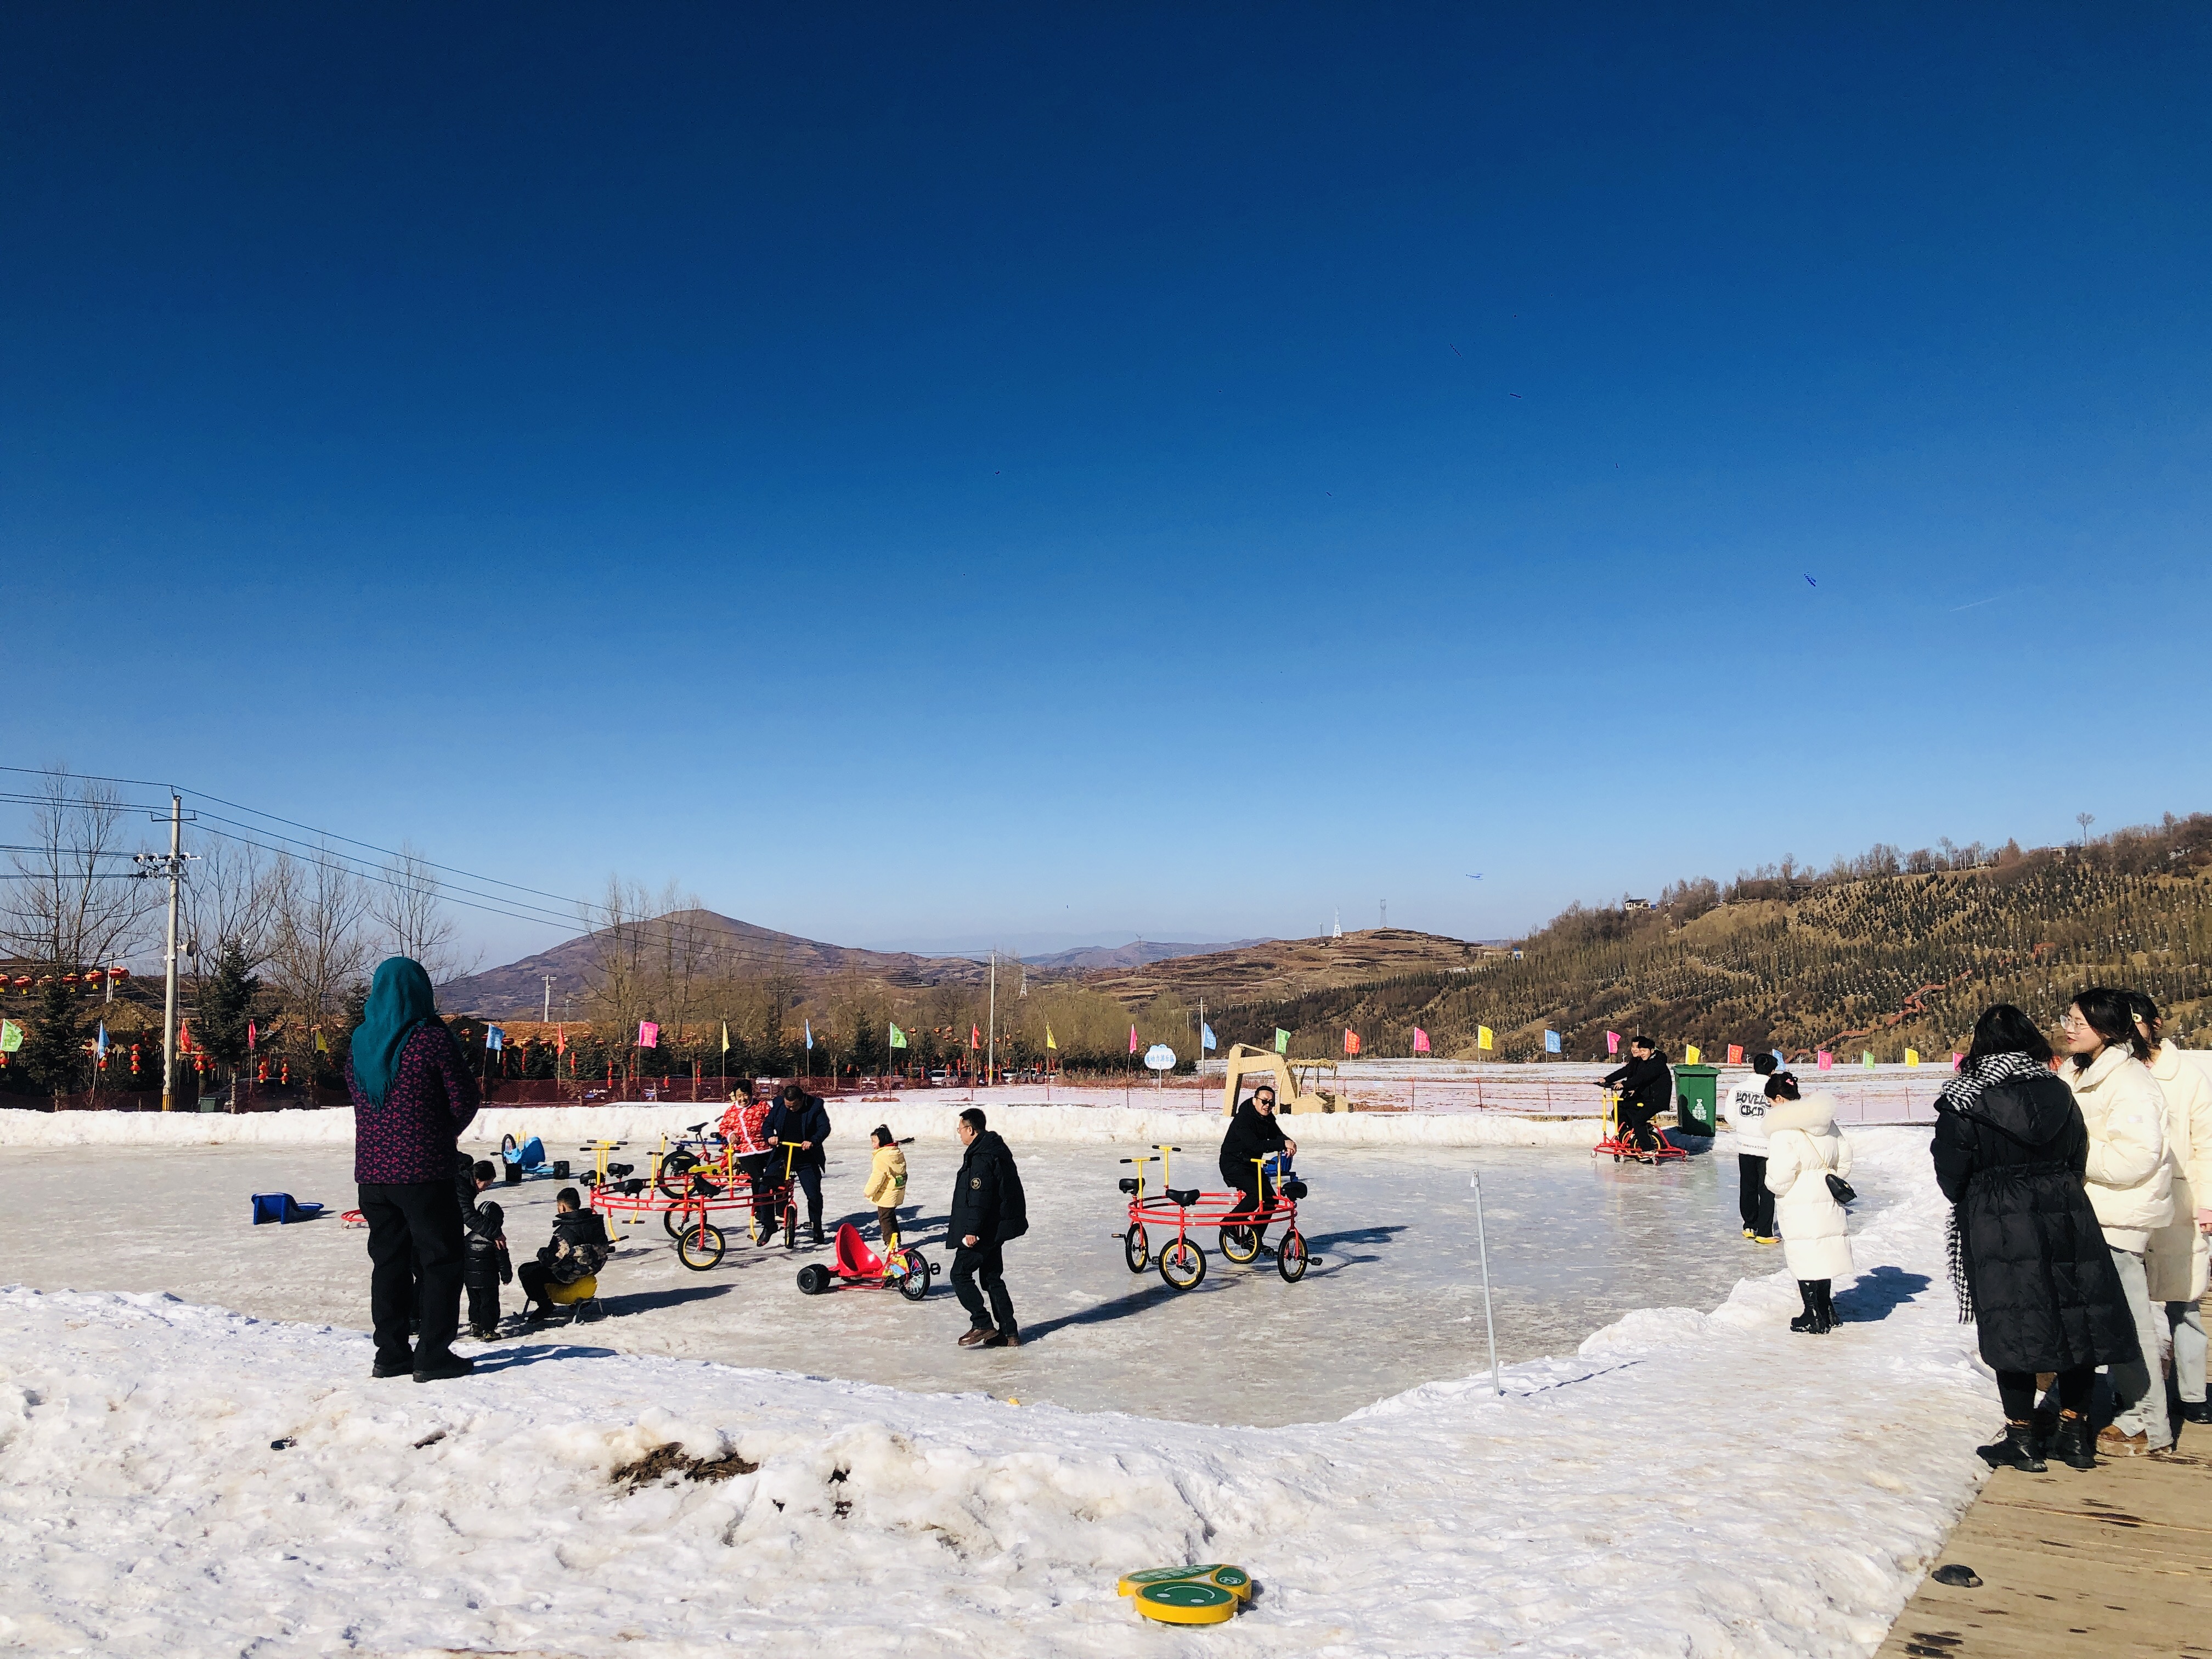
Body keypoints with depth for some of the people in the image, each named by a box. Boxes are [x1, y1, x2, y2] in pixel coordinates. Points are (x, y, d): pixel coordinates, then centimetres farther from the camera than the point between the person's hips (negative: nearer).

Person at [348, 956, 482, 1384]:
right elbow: (465, 1099, -7)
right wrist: (445, 1136, 10)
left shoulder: (360, 1040, 6)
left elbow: (356, 1094, 16)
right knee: (439, 1258, 3)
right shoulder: (431, 1037, -12)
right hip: (424, 1169, -6)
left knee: (389, 1259, 14)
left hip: (371, 1168, 6)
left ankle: (391, 1353, 17)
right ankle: (433, 1355, 2)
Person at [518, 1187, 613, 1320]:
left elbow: (551, 1259, -26)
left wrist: (541, 1252, -1)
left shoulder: (566, 1231, -26)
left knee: (526, 1271, -1)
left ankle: (544, 1304, 3)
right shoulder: (595, 1219, -3)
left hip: (571, 1274, -9)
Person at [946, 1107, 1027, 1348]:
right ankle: (1009, 1333, 14)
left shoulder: (981, 1157, -19)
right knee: (992, 1278, 14)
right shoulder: (996, 1149, 13)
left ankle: (982, 1325, -2)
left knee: (960, 1274, -1)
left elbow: (979, 1197, -24)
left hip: (984, 1230, -10)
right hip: (996, 1228, 10)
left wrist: (972, 1230, -23)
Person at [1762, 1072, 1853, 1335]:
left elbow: (1780, 1177, -20)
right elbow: (1845, 1158, 13)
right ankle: (1826, 1312, 28)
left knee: (1804, 1260, 3)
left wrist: (1773, 1185, 0)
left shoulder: (1784, 1129, -18)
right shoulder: (1826, 1120, 5)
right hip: (1828, 1201, 8)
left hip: (1799, 1206, -7)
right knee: (1823, 1255, 18)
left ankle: (1814, 1317, 10)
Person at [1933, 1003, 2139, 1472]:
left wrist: (1969, 1204, 14)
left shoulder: (1964, 1101, -11)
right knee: (2076, 1321, 13)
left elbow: (1951, 1173, -7)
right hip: (2067, 1220, 4)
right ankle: (2075, 1430, 21)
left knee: (2011, 1326, 4)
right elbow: (2079, 1160, 9)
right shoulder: (2058, 1091, 1)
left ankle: (2023, 1437, 11)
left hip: (1998, 1229, -4)